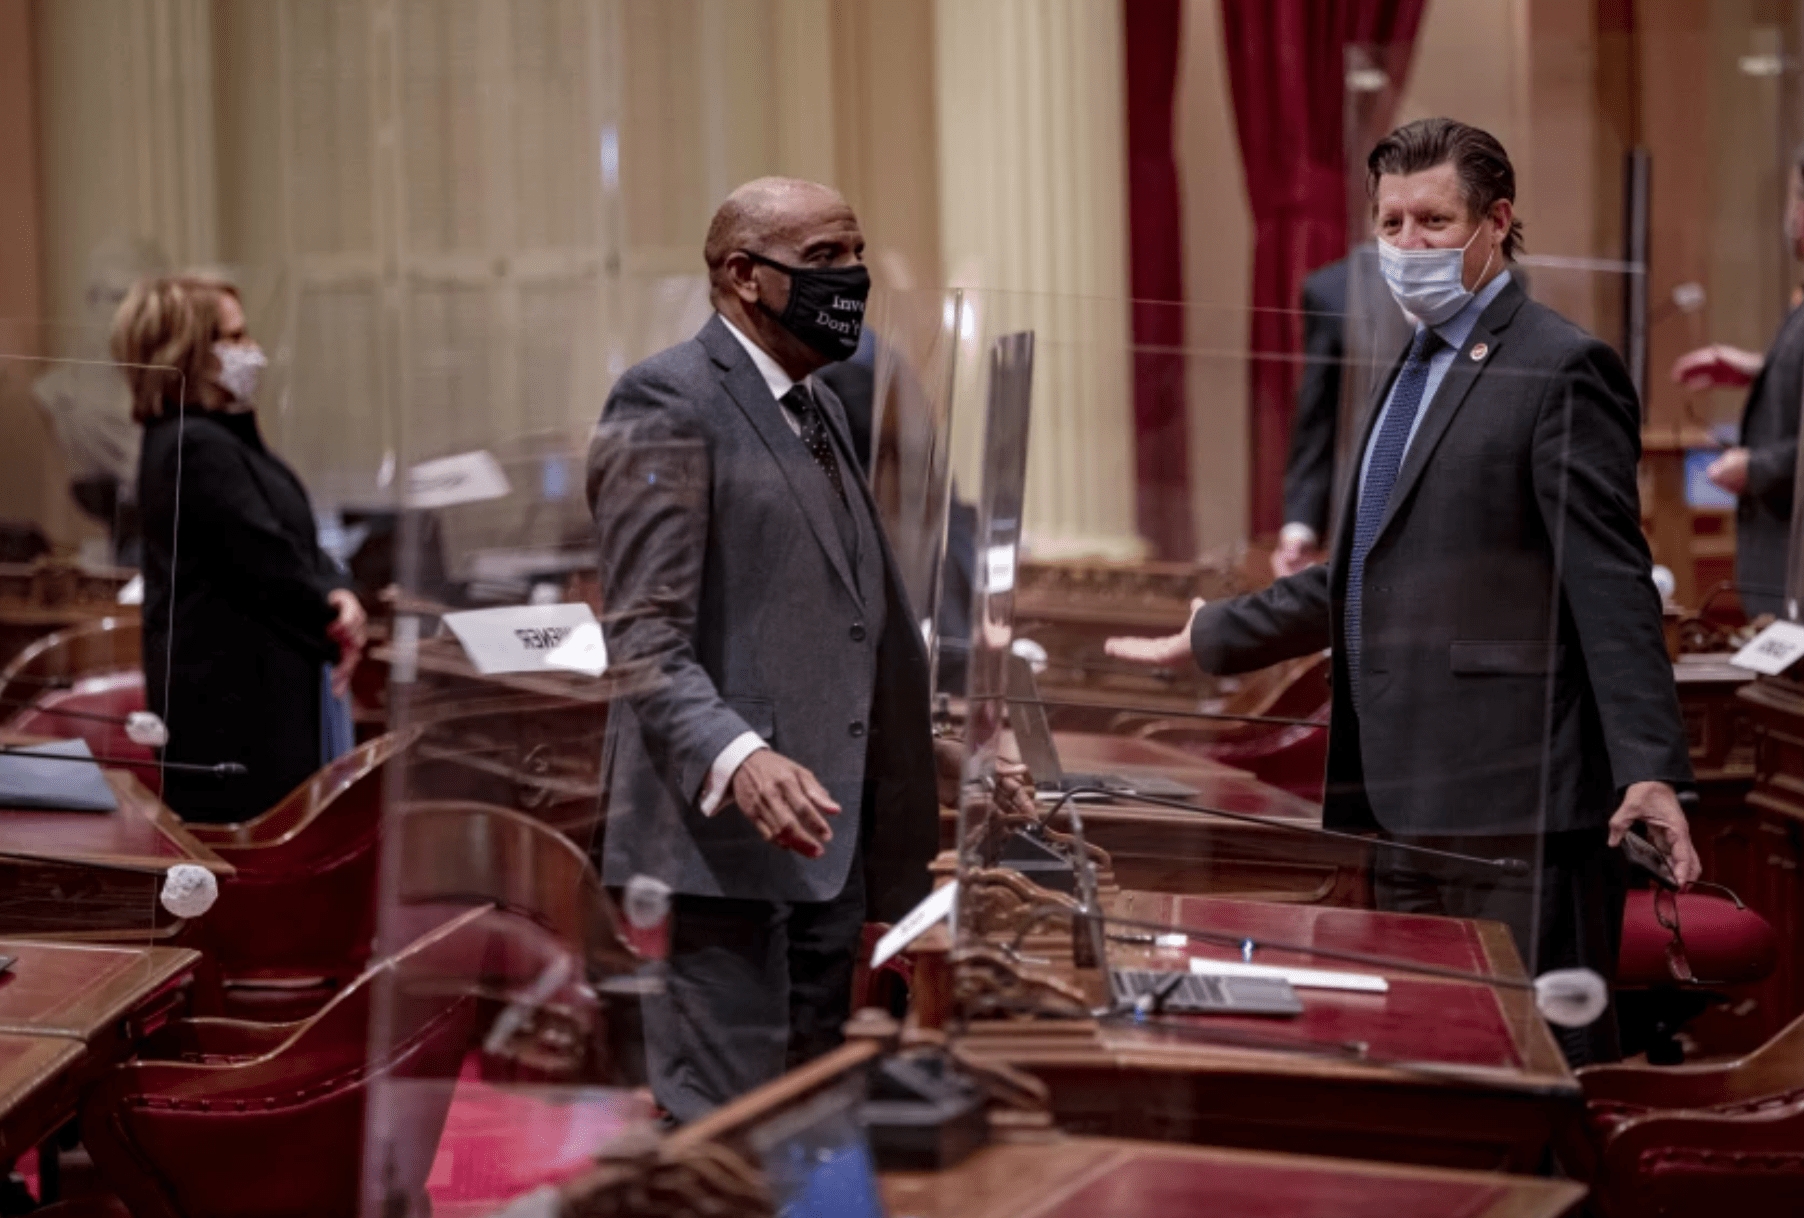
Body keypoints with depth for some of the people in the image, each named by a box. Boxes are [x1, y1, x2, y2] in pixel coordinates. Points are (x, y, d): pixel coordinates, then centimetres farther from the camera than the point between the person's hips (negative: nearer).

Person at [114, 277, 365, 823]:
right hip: (232, 700, -10)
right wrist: (333, 619, -3)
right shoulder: (196, 448, -17)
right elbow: (267, 561, -19)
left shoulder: (226, 436, 16)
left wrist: (337, 595, -5)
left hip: (264, 690, 10)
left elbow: (297, 541, 15)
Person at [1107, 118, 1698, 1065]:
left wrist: (1649, 769, -22)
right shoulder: (1417, 369, 20)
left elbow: (1612, 585, -15)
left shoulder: (1560, 369, -8)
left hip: (1512, 805, -9)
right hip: (1406, 804, 9)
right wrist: (1208, 640, 30)